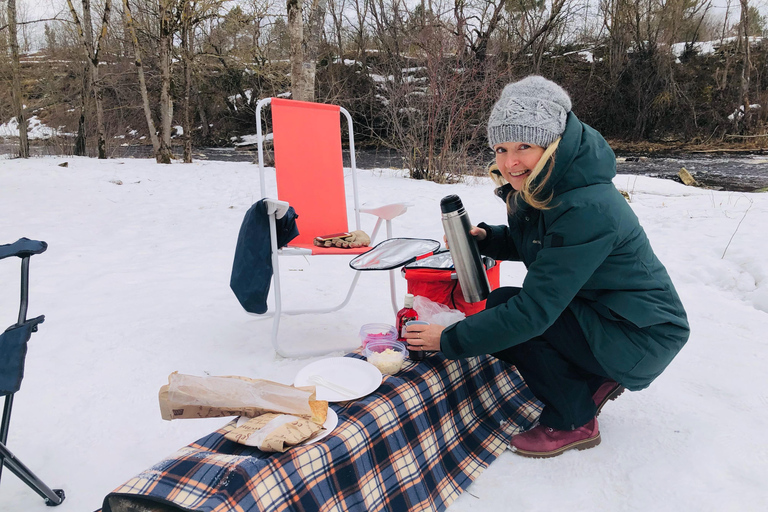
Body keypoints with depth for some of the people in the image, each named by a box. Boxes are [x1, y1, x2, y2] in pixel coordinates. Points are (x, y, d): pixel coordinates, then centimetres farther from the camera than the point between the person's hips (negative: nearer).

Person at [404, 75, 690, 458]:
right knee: (502, 309, 2)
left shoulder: (587, 210, -30)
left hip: (644, 339, -9)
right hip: (599, 314, 9)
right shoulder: (539, 186, -4)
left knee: (503, 311, -19)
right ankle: (596, 381, 15)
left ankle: (573, 423, -1)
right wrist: (483, 238, -5)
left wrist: (450, 340, -24)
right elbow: (530, 244, 15)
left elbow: (534, 310, -31)